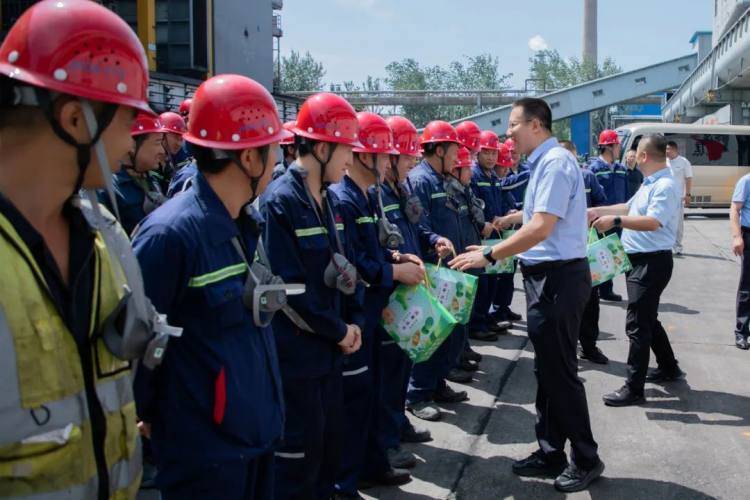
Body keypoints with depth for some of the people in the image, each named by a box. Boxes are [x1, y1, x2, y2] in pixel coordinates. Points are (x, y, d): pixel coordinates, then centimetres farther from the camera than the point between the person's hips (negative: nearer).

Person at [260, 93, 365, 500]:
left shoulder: (329, 198, 8)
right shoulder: (279, 201, -18)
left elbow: (347, 266, 13)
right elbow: (288, 286, -21)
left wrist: (354, 322, 1)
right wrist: (339, 331, -13)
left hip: (331, 349, 8)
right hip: (296, 354, -8)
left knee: (331, 440, 18)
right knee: (299, 451, 3)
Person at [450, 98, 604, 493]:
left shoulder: (555, 163, -17)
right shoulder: (544, 162, 13)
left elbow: (541, 228, -25)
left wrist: (489, 256, -22)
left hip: (558, 277, -10)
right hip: (545, 276, 10)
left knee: (560, 372, -1)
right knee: (547, 370, 15)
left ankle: (586, 460, 13)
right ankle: (550, 453, 25)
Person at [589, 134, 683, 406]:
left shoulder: (665, 186, -19)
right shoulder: (649, 184, 13)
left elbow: (653, 221, -30)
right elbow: (629, 207, 26)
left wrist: (615, 220, -32)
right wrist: (597, 211, 24)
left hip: (652, 263, -10)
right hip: (639, 260, 10)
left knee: (638, 324, -8)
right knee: (648, 319, 22)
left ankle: (633, 389, -2)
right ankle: (668, 368, 38)